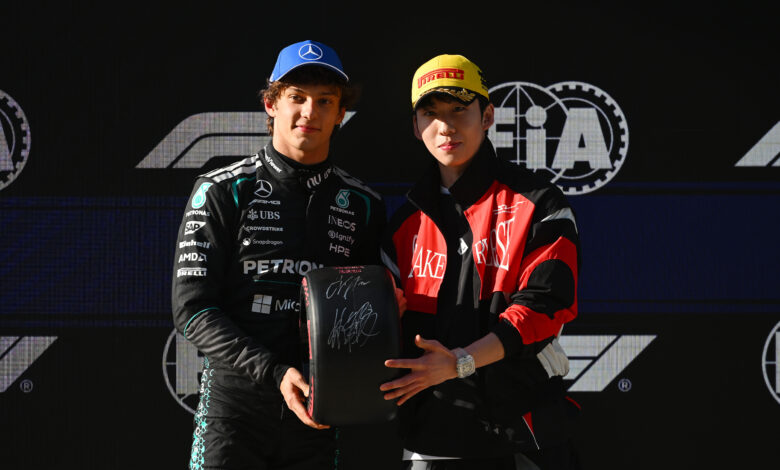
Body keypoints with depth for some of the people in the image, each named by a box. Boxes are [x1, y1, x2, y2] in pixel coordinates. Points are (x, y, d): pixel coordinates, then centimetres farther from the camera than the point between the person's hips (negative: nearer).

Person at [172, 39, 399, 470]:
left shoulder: (363, 205, 10)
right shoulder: (222, 192, 0)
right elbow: (192, 309, -7)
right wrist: (275, 373, -17)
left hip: (318, 418, 3)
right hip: (234, 409, -3)